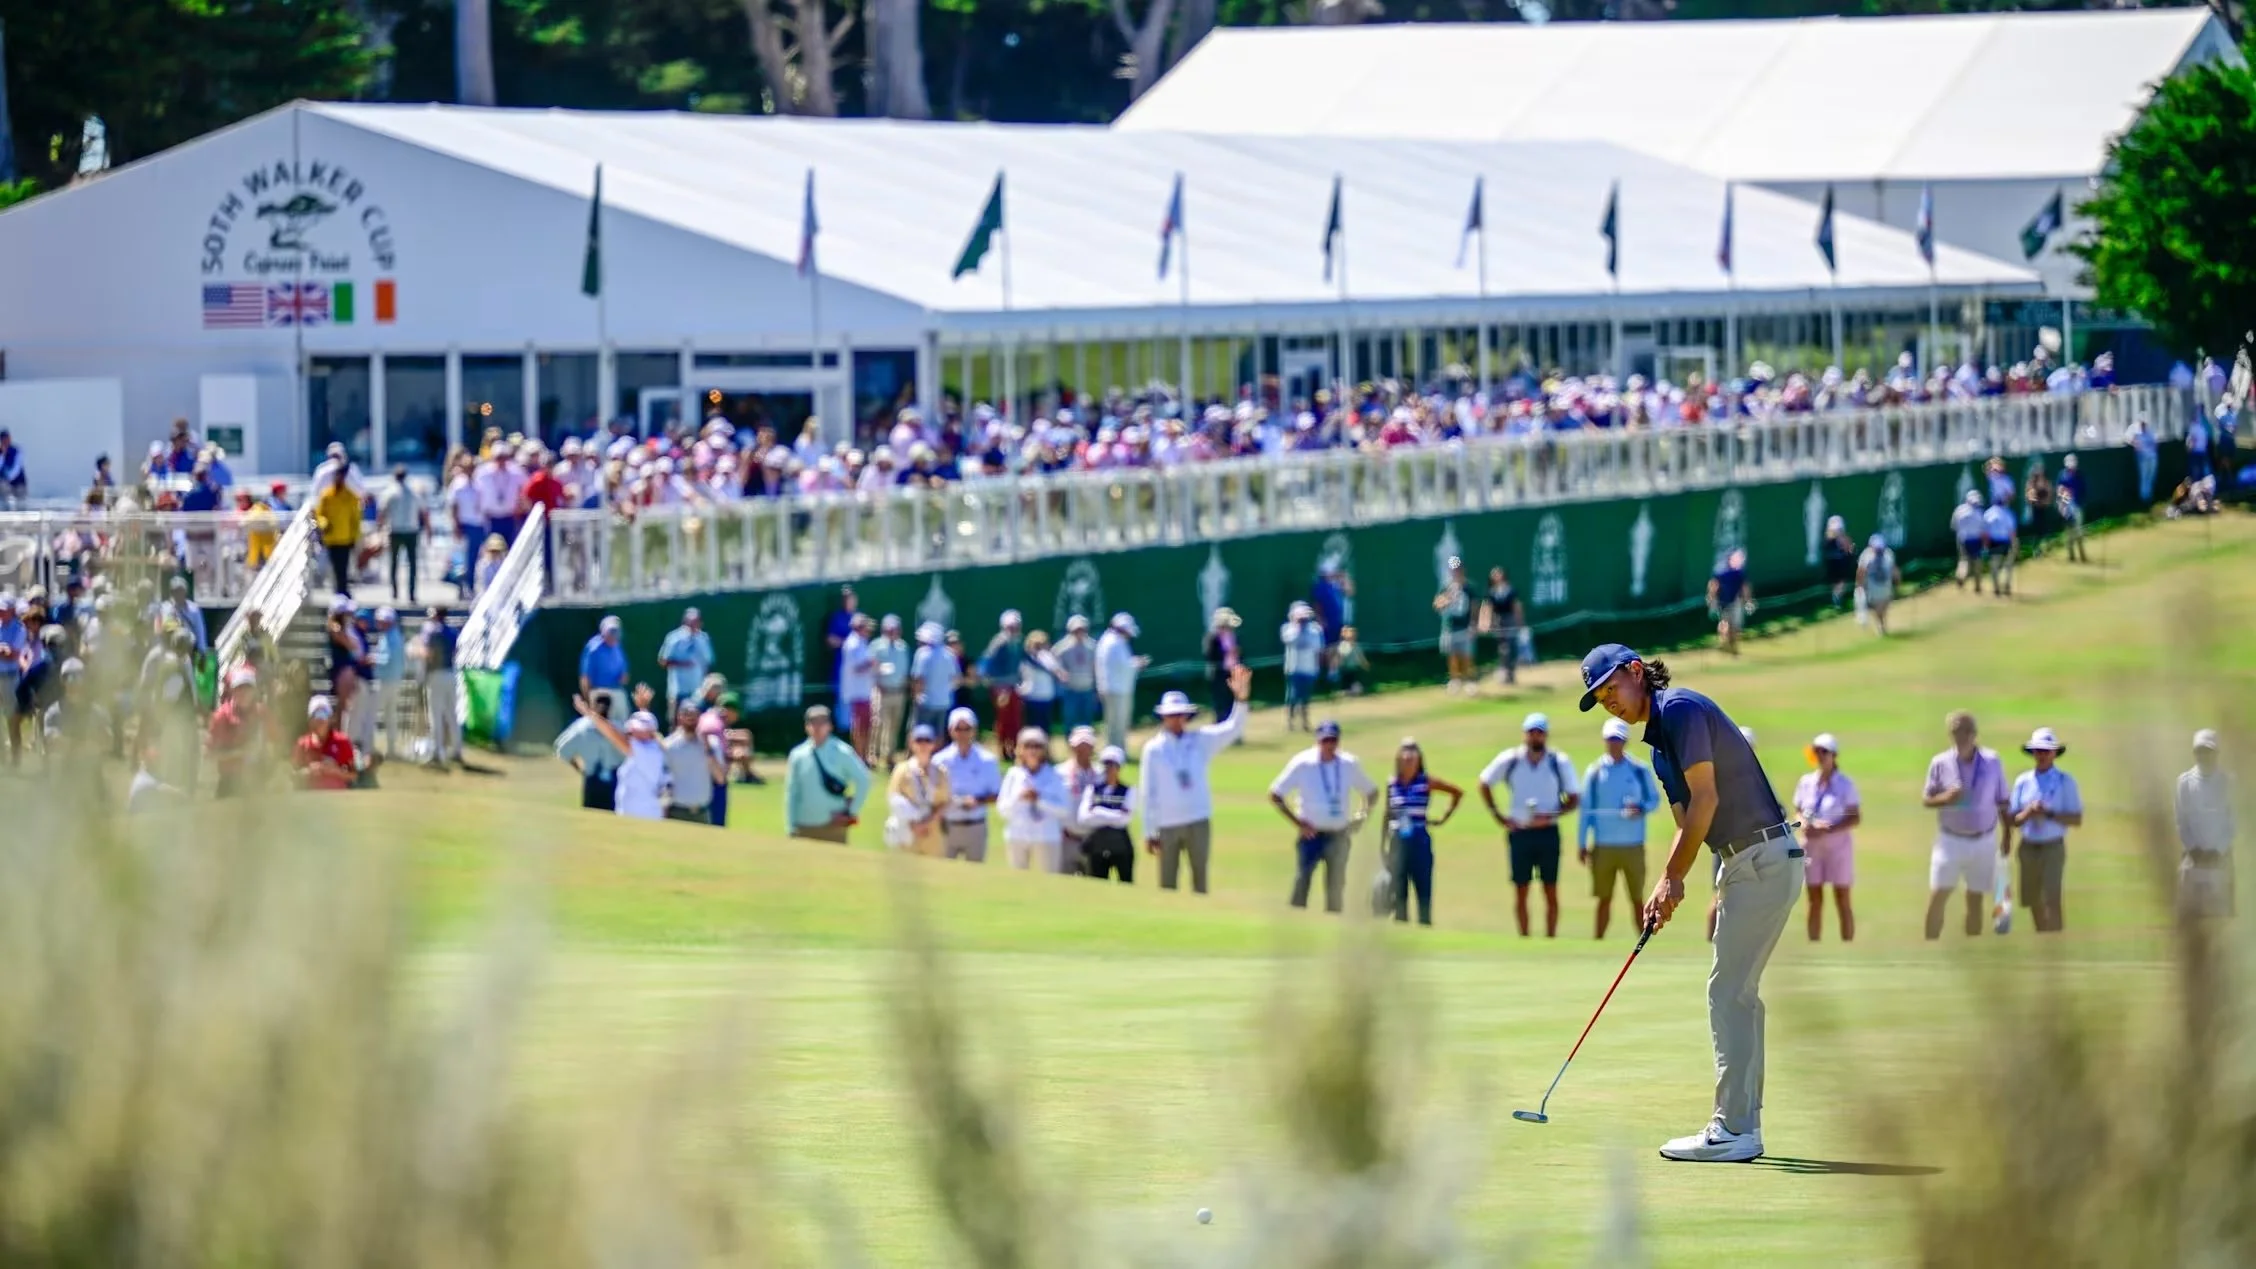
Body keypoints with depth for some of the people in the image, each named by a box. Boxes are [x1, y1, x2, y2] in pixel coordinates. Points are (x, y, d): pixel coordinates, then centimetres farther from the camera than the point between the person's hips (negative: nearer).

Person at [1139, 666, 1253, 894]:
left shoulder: (1200, 740, 5)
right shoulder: (1153, 749, -1)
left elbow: (1233, 729, -6)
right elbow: (1149, 792, 0)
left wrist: (1240, 699, -24)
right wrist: (1150, 832, -2)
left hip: (1199, 822, 1)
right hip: (1167, 825, -1)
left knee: (1200, 879, 6)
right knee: (1167, 883, 4)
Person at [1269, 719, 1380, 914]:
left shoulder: (1350, 764, 1)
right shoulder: (1302, 764, -9)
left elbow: (1371, 792, 15)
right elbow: (1275, 795, -6)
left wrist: (1362, 816, 0)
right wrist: (1296, 822, -12)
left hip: (1339, 836, 3)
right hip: (1311, 834, -3)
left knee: (1336, 885, 7)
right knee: (1302, 881, -9)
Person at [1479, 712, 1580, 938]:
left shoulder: (1560, 763, -1)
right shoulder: (1509, 760, 0)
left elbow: (1574, 798, 4)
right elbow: (1485, 783, 13)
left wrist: (1552, 815, -13)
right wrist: (1497, 815, 5)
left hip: (1548, 832, -1)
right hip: (1519, 833, 1)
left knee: (1550, 890, -1)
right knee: (1520, 890, 2)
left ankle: (1550, 937, 3)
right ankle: (1523, 939, 8)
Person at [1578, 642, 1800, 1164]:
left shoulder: (1681, 709, -11)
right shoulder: (1659, 745, 19)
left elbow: (1706, 799, -16)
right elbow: (1688, 823, 18)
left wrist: (1673, 878, -9)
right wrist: (1667, 886, 2)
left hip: (1763, 860, -10)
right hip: (1742, 862, 10)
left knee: (1729, 991, -10)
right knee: (1739, 993, 12)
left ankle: (1732, 1131, -10)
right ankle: (1742, 1126, 15)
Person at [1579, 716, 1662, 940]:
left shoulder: (1639, 771, 2)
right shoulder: (1595, 772, 4)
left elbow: (1655, 800, 8)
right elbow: (1586, 810, 6)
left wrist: (1641, 809, -14)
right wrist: (1581, 844, 3)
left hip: (1633, 846, -1)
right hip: (1603, 846, 1)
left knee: (1637, 898, 1)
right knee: (1604, 898, 5)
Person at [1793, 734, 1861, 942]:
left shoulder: (1845, 784, -6)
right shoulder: (1806, 782, 5)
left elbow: (1855, 818, -8)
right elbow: (1798, 810, 13)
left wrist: (1826, 830, -19)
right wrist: (1803, 824, -12)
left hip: (1838, 844, -4)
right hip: (1811, 845, 4)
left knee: (1842, 900, -1)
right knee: (1815, 901, 6)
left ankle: (1847, 944, 0)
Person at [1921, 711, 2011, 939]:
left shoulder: (1992, 762, -5)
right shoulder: (1940, 763, -7)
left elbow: (2001, 802, 4)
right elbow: (1925, 800, -1)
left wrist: (2007, 835, 3)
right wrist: (1944, 798, -22)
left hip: (1984, 842, 1)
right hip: (1950, 841, -1)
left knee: (1976, 899, 10)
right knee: (1937, 897, -7)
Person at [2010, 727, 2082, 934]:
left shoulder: (2065, 782, -1)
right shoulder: (2022, 781, 8)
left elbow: (2077, 819, -5)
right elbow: (2014, 820, 7)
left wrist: (2049, 814, -18)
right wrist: (2028, 812, -14)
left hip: (2053, 848, -4)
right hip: (2028, 847, 4)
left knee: (2051, 899, -15)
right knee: (2033, 901, 9)